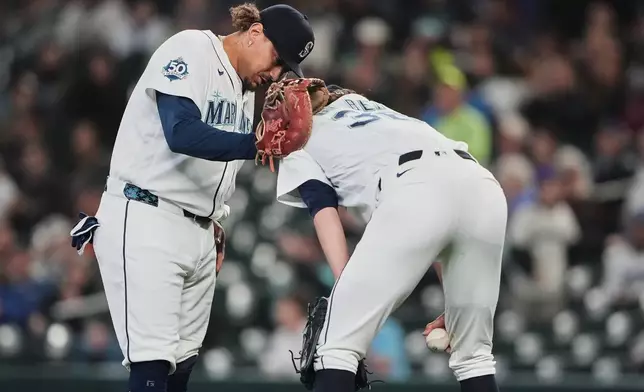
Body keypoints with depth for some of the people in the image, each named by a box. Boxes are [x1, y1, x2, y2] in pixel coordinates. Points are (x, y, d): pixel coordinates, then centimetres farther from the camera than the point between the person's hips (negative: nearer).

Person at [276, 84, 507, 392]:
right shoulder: (380, 113, 43)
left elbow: (325, 214, 6)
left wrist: (346, 285, -7)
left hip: (415, 193, -6)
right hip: (484, 188, 6)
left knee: (337, 346, -1)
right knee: (473, 352, 18)